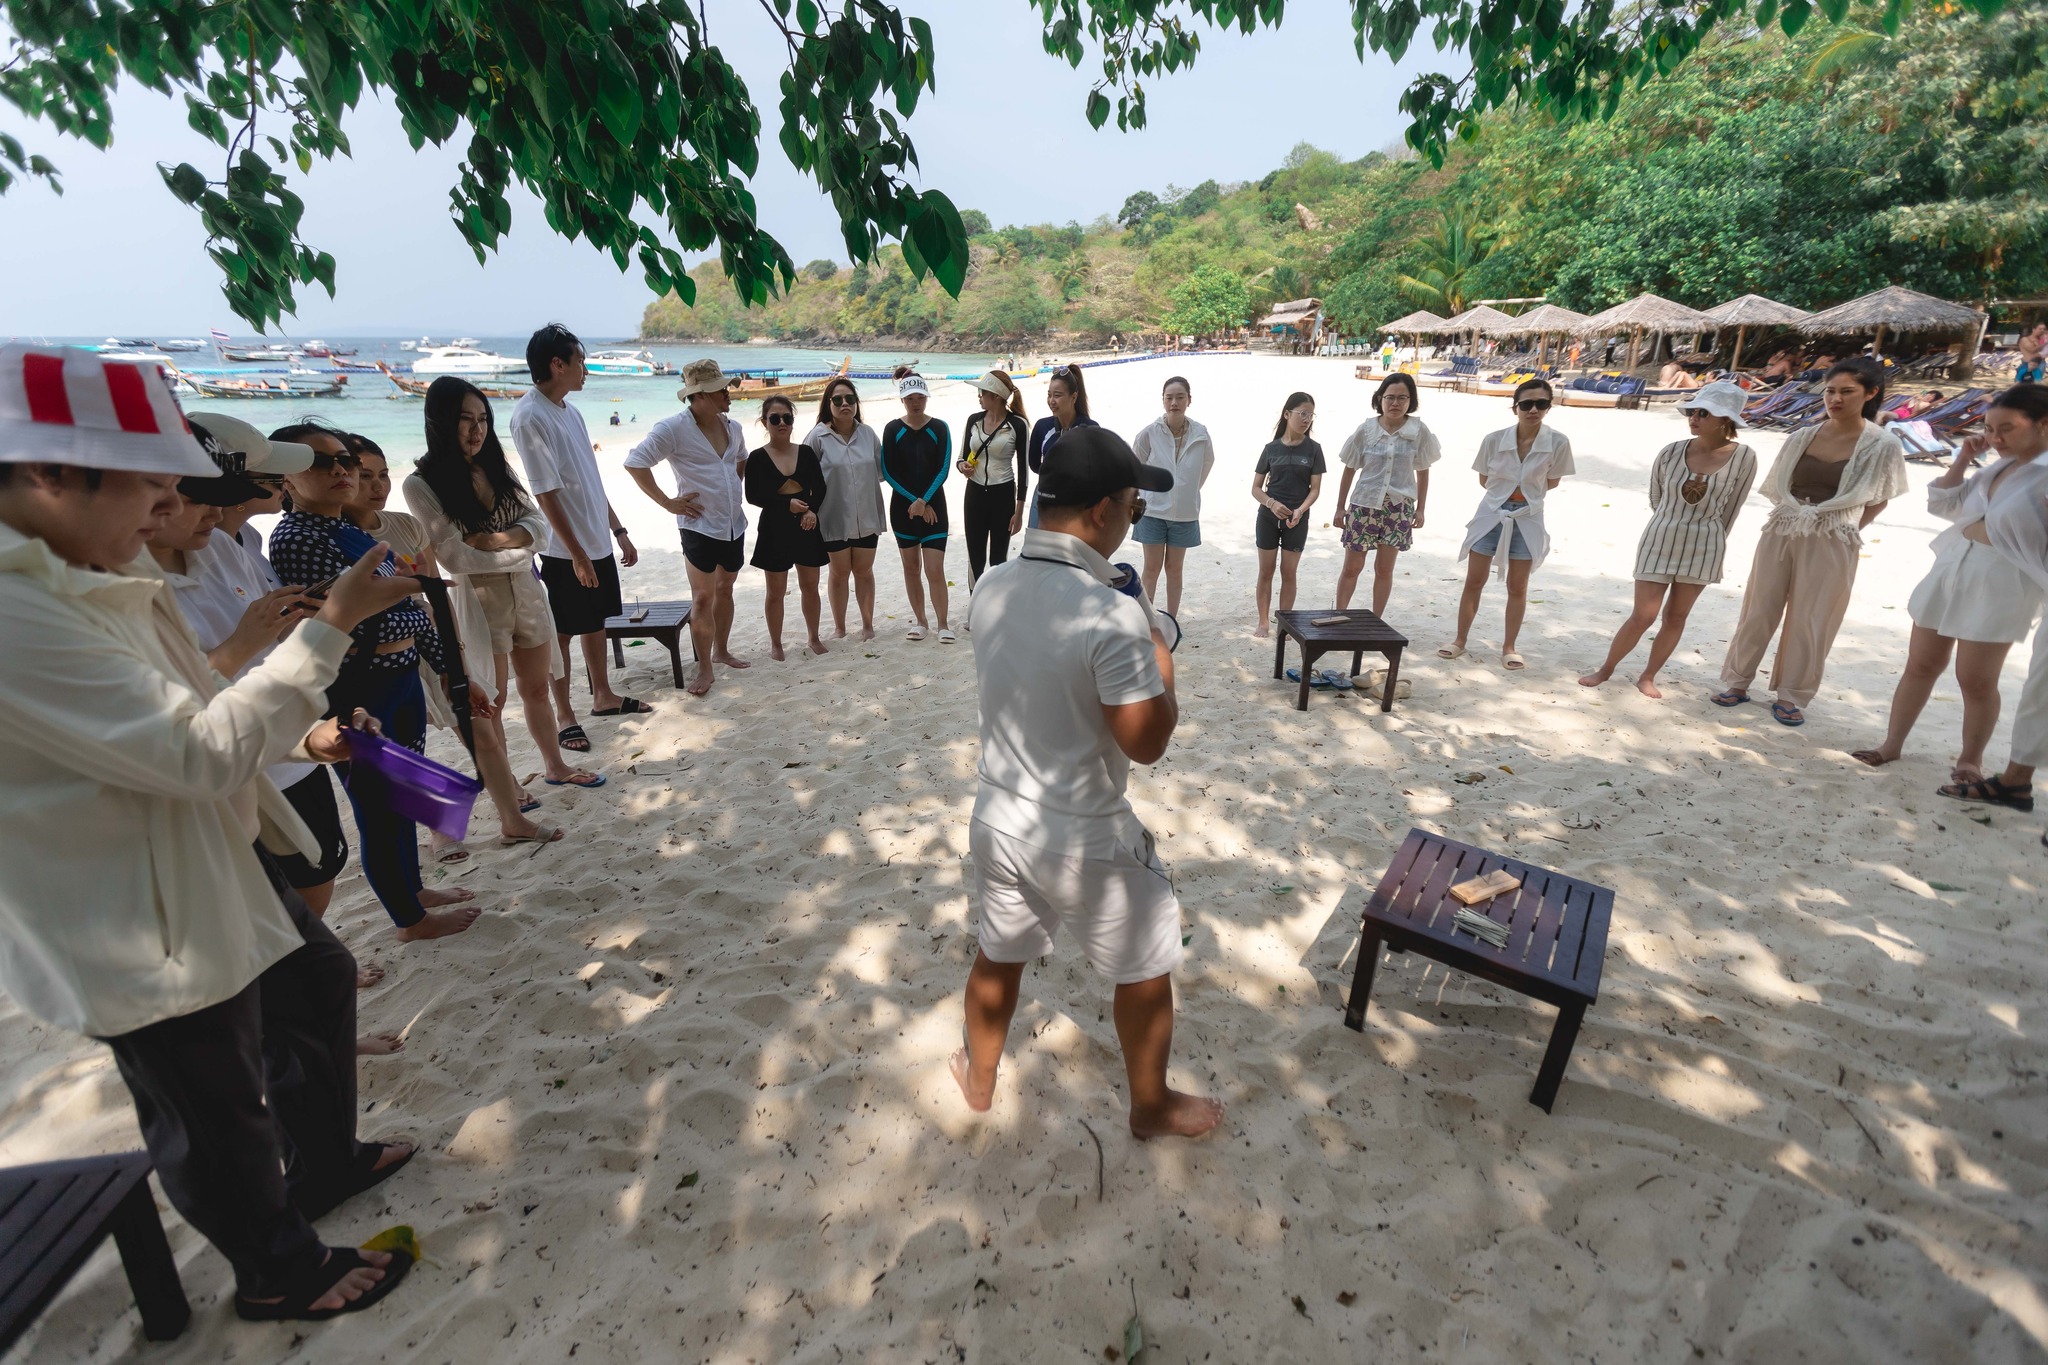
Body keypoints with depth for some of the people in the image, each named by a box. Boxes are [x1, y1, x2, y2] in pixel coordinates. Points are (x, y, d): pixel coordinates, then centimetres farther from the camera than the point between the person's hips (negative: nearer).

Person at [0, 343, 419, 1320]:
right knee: (217, 1119, 12)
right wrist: (333, 623, -31)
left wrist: (298, 736, 4)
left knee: (319, 985, 26)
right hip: (142, 928, -10)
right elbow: (198, 751, -33)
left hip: (215, 865, 10)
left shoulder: (89, 572, 3)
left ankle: (326, 1161, 50)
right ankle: (279, 1275, 38)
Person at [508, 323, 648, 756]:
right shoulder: (530, 417, -17)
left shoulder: (569, 409, 10)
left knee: (596, 622, 18)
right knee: (561, 633, 4)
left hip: (597, 541, 8)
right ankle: (564, 715, 16)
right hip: (564, 551, -8)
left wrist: (619, 532, 15)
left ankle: (603, 696, 32)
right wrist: (577, 553, -20)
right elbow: (545, 493, -19)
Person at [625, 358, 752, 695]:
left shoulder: (732, 426, 8)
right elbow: (635, 463, -16)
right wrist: (667, 502, -15)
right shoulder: (674, 428, -13)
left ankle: (721, 651, 30)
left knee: (725, 590, 16)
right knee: (703, 597, -4)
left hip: (734, 523, 7)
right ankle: (704, 668, 4)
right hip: (700, 525, -6)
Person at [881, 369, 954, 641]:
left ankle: (943, 625, 4)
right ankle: (920, 621, 21)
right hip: (903, 506, 2)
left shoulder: (939, 428, -1)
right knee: (911, 568, 9)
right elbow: (888, 472, -4)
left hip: (933, 505, -1)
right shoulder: (893, 429, -1)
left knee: (935, 570, -7)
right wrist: (914, 501, -10)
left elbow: (942, 469, -5)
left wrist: (924, 501, -14)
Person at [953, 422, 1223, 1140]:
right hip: (1084, 838, -6)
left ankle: (979, 1078, 50)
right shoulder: (1113, 615, -27)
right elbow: (1146, 742, -22)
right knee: (1145, 971, 19)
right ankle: (1152, 1107, 41)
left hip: (999, 817, 6)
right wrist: (1159, 656, -8)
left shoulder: (991, 588, -5)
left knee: (998, 955, 27)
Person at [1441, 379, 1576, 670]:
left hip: (1527, 520, 0)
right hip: (1491, 515, 0)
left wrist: (1527, 495, 0)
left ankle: (1509, 648, 19)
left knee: (1517, 587, 8)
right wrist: (1505, 493, -1)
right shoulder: (1494, 439, -13)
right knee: (1474, 582, 6)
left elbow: (1552, 481, 2)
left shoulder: (1557, 442, -13)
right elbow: (1484, 479, 2)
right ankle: (1460, 641, 18)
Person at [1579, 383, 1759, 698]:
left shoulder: (1743, 458, -10)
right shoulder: (1671, 453, -9)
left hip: (1703, 548, 1)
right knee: (1642, 616, 0)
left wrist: (1709, 539, 10)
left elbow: (1731, 508, 2)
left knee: (1676, 617, 9)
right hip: (1660, 541, 0)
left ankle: (1648, 677, 21)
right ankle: (1607, 668, 17)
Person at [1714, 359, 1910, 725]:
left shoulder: (1882, 445, -4)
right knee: (1758, 612, 8)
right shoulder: (1801, 438, 3)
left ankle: (1791, 697, 16)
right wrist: (1794, 517, 1)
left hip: (1830, 544, -2)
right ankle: (1736, 682, 19)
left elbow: (1878, 500, 4)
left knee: (1809, 623, 5)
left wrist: (1845, 529, -1)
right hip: (1780, 534, 3)